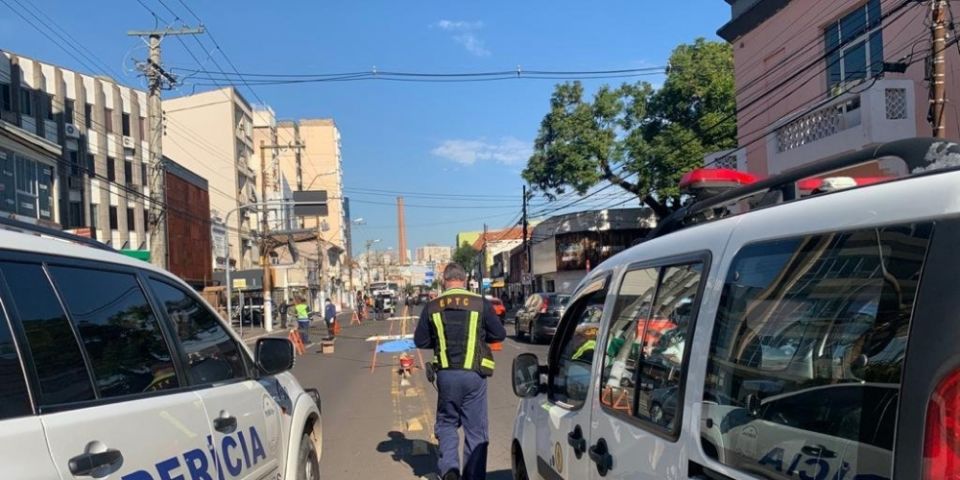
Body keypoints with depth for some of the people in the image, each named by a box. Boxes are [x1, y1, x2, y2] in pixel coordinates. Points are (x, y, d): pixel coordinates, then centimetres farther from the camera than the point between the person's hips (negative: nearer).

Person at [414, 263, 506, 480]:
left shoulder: (432, 307, 0)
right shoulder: (480, 304, -4)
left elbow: (420, 341, 6)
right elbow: (499, 334, 4)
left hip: (446, 374, 1)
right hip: (474, 374, -1)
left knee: (446, 422, 18)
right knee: (475, 428, 10)